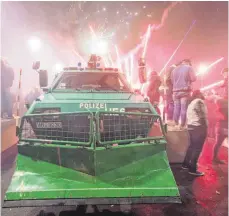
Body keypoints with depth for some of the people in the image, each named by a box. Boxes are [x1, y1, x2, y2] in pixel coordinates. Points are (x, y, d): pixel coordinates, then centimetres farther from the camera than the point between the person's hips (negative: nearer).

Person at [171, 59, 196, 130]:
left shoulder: (174, 69, 16)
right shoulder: (189, 68, 1)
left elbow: (172, 81, 18)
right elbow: (193, 79, -4)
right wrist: (188, 79, 15)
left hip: (176, 91, 5)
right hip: (185, 91, -5)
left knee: (176, 108, 8)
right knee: (184, 108, -3)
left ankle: (176, 125, 11)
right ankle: (182, 125, -3)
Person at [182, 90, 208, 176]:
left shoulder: (191, 103, 20)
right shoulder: (199, 101, -9)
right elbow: (202, 116, -15)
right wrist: (206, 127, -8)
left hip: (191, 127, 10)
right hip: (198, 127, -10)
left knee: (192, 146, 18)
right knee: (197, 148, -6)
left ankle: (186, 164, 25)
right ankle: (192, 169, -4)